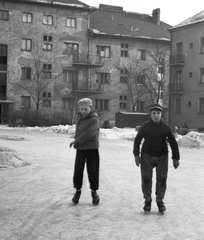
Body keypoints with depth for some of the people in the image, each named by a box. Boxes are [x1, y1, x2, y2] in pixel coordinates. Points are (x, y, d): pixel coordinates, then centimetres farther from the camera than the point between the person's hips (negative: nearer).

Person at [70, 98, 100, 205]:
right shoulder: (78, 117, 6)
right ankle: (78, 190, 19)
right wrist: (76, 141, 5)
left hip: (92, 148, -4)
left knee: (92, 171, 3)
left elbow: (88, 133, -22)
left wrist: (76, 141, -17)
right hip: (80, 148, 4)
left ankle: (94, 192, 17)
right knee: (78, 170, 4)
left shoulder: (94, 119, -13)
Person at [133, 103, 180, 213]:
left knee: (162, 179, 3)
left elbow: (173, 143, 2)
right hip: (147, 156, 0)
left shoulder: (165, 127, -5)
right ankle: (147, 201, 14)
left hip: (162, 157, 1)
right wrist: (136, 155, -2)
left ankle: (160, 201, 16)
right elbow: (137, 140, 2)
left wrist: (176, 158, 1)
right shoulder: (145, 126, -7)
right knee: (146, 179, 1)